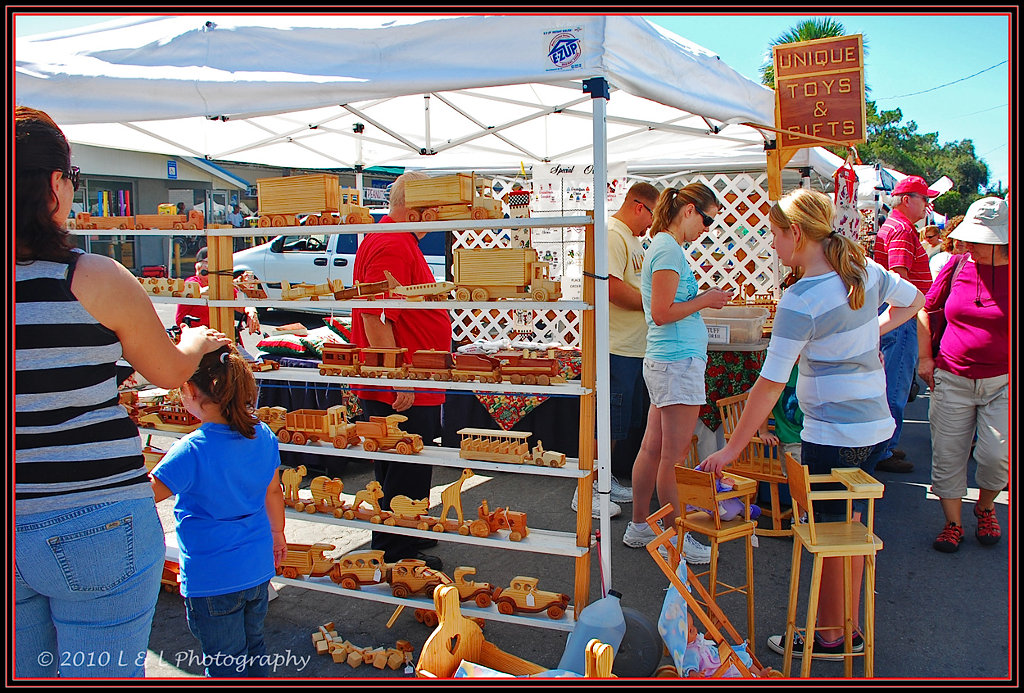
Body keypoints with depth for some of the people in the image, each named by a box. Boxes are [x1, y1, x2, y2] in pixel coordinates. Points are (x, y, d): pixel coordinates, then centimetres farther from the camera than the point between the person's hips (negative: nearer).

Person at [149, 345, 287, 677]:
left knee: (224, 665, 10)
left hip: (212, 579, -6)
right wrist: (277, 533, 24)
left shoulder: (192, 451, -24)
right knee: (252, 646, 25)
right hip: (258, 570, 6)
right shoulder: (263, 435, -4)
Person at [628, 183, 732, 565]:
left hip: (663, 361, 10)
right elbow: (662, 314, -20)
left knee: (653, 448, 15)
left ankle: (639, 524, 25)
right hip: (679, 362, -10)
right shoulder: (669, 250, -15)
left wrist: (703, 299, 14)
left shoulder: (662, 245, 17)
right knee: (673, 458, -1)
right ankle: (678, 540, 9)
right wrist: (704, 300, -10)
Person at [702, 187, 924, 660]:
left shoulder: (800, 302, -21)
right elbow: (912, 301, 22)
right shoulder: (864, 270, 2)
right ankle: (849, 629, 32)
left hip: (833, 434, -8)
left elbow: (770, 384, -21)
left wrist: (731, 449, -16)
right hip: (874, 425, 8)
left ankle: (831, 636, 23)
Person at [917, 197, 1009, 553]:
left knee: (997, 455, -8)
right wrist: (925, 357, 7)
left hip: (1002, 381, -2)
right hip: (952, 379, 2)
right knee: (947, 454, 3)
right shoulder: (957, 266, 1)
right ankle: (953, 523, 20)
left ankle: (985, 507, 23)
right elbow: (925, 309, 13)